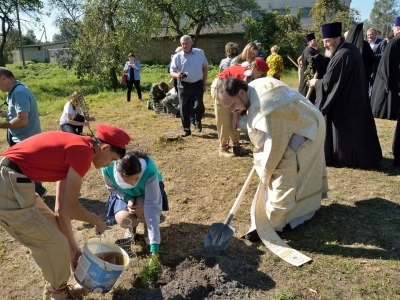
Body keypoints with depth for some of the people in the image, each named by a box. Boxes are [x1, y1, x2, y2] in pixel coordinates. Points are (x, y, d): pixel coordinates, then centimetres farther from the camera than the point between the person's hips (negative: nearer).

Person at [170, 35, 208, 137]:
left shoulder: (200, 53, 1)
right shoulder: (177, 56, -1)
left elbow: (205, 68, 9)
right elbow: (172, 72, 0)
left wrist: (204, 83, 5)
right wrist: (177, 75, -25)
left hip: (197, 85, 0)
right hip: (183, 86, 1)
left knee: (198, 106, -9)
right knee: (184, 109, 2)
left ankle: (198, 120, 25)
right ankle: (186, 130, 17)